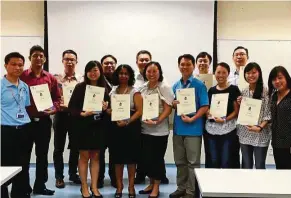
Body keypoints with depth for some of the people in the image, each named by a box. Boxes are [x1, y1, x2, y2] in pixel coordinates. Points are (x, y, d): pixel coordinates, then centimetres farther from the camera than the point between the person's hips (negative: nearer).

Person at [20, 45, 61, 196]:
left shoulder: (51, 78, 6)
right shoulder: (21, 76, -4)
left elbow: (57, 98, 9)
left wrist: (53, 109, -8)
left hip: (44, 121, 3)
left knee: (42, 155, 12)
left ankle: (40, 185, 25)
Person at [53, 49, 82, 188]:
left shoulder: (82, 80, 3)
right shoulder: (56, 78, 1)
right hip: (61, 115, -1)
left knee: (75, 147, 12)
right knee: (59, 148, 6)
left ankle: (73, 173, 27)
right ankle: (59, 176, 18)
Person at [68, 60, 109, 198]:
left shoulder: (104, 88, 3)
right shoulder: (80, 87, -6)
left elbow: (108, 106, 10)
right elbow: (71, 107, -8)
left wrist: (105, 108, -12)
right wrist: (82, 113, -23)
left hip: (98, 126, 3)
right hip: (82, 126, -3)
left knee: (95, 156, 10)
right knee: (84, 156, 5)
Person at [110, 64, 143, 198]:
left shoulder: (134, 92, -1)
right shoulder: (113, 91, 11)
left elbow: (140, 110, -9)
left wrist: (127, 122, -19)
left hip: (131, 127, -3)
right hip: (116, 127, 3)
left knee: (131, 157, 3)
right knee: (118, 157, 7)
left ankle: (131, 187, 15)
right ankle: (119, 186, 19)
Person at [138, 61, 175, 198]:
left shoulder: (164, 88, -7)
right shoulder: (143, 88, 10)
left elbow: (168, 109, -12)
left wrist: (156, 122, -23)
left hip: (159, 130, -5)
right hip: (144, 129, 6)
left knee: (157, 158, 3)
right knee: (146, 157, 12)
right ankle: (151, 184, 30)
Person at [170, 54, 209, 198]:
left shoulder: (199, 85, -7)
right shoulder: (176, 86, 10)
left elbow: (205, 106, -10)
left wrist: (192, 119, -19)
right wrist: (173, 104, -6)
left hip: (193, 129, -5)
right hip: (178, 128, 6)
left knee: (193, 162, 4)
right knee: (180, 161, 14)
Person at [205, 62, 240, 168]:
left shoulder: (234, 89, -2)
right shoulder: (211, 90, 11)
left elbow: (236, 110, -4)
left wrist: (225, 120, -18)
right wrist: (208, 113, -5)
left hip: (228, 128, -4)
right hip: (211, 128, 4)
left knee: (226, 162, 1)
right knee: (213, 161, 10)